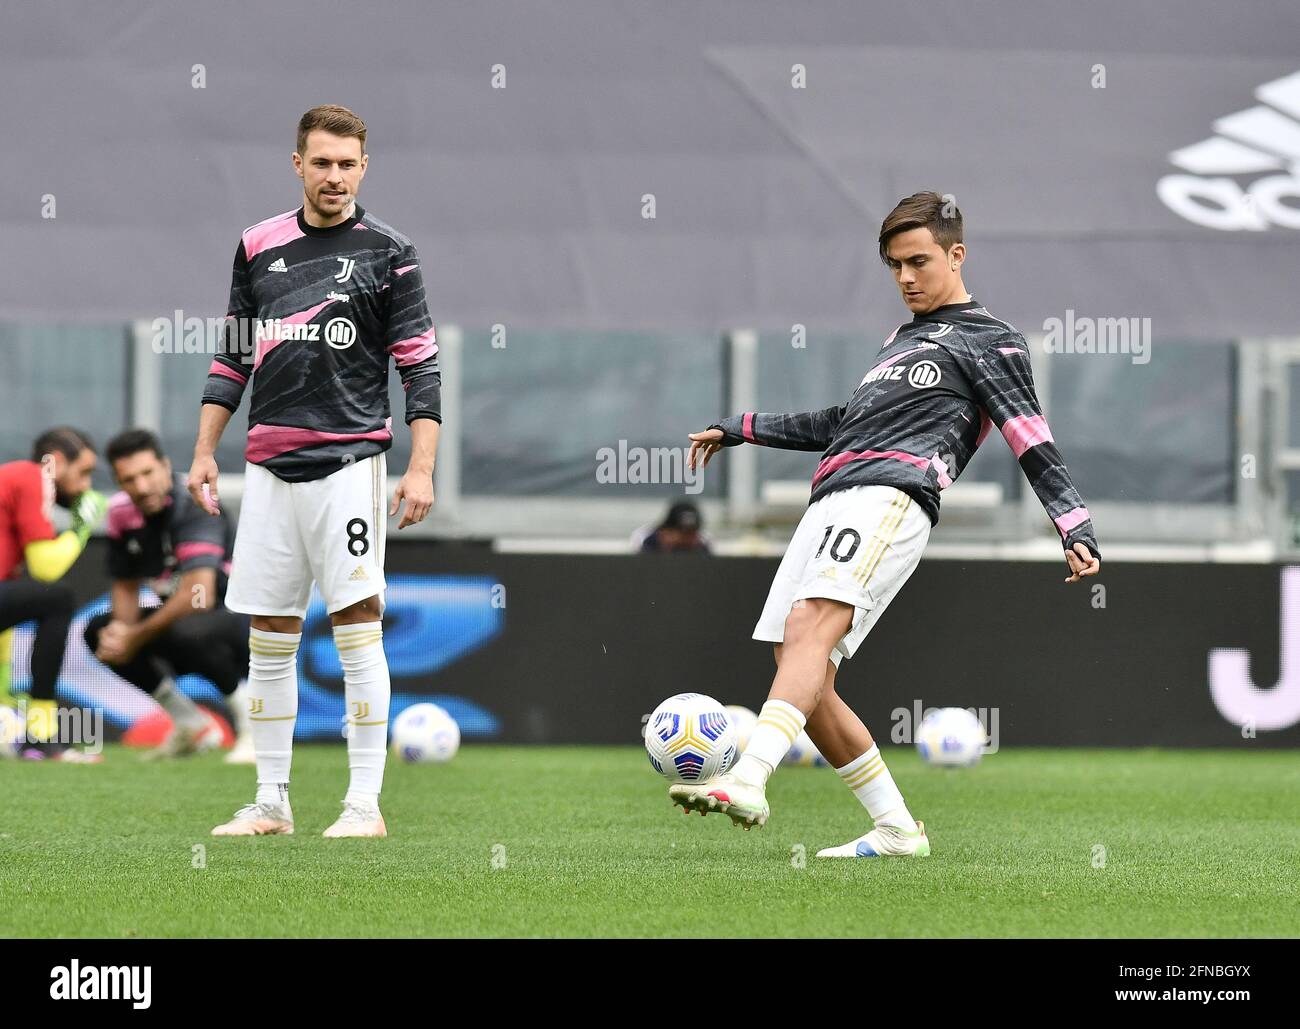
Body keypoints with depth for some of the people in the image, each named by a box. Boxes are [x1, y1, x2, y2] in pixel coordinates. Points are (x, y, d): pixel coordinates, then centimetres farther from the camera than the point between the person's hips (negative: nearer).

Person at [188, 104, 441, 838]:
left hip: (348, 460, -4)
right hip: (269, 466, 4)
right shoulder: (259, 247, 12)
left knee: (358, 625, -8)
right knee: (269, 638, 6)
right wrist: (205, 451, 14)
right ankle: (271, 802, 12)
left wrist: (422, 468, -11)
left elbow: (421, 365, -3)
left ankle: (366, 803, -5)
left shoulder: (387, 252, 0)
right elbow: (234, 356, 19)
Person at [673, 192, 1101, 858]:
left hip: (890, 497, -9)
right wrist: (741, 429, 45)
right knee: (804, 682, -2)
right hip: (830, 502, 9)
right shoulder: (901, 340, 34)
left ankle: (747, 783, -49)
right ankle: (896, 830, 3)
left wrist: (1077, 531, -12)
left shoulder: (989, 342, 10)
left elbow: (1034, 446, 1)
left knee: (809, 629, -30)